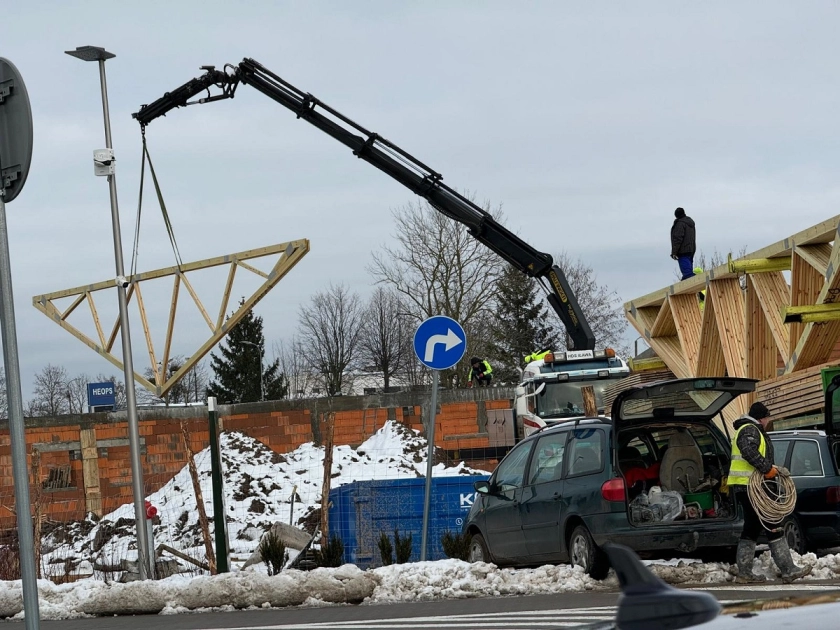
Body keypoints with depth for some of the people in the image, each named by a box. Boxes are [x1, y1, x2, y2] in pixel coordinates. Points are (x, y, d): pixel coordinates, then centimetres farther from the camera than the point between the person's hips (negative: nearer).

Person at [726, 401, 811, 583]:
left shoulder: (750, 430, 26)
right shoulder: (750, 430, -10)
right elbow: (749, 451, -27)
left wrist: (772, 469, 15)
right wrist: (767, 468, -23)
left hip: (743, 487, 11)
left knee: (752, 528, 12)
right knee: (773, 527, -10)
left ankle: (744, 572, 11)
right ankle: (788, 570, -11)